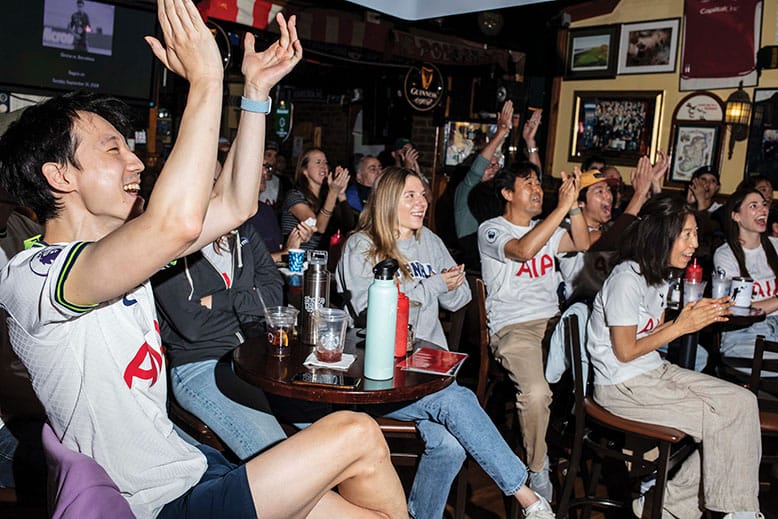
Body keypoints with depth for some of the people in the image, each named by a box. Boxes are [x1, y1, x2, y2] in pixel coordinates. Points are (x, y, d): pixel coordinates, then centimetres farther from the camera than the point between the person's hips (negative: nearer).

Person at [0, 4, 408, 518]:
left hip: (187, 464, 8)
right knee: (359, 434, -10)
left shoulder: (119, 255, 6)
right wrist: (206, 79, -31)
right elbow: (177, 223, -40)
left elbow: (235, 205, 7)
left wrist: (257, 90, 2)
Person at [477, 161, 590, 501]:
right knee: (535, 392, -31)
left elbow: (582, 243, 5)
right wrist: (562, 206, -21)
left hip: (553, 320, 8)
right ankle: (538, 470, -8)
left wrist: (574, 203, -7)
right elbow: (523, 250, -22)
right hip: (512, 327, -7)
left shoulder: (545, 228, 21)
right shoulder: (491, 230, -1)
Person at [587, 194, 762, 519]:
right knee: (722, 419, -13)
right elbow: (625, 352, -16)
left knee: (743, 401, -5)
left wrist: (696, 315, -1)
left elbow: (653, 333, 13)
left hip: (655, 370, 9)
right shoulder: (626, 280, -20)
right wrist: (681, 326, -12)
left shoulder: (659, 275, 9)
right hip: (622, 385, -9)